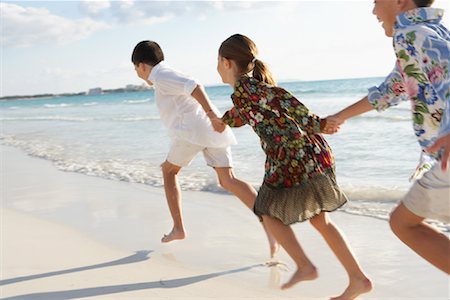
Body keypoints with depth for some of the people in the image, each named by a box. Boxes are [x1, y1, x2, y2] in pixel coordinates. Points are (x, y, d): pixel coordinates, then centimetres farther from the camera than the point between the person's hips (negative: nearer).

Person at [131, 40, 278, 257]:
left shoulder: (161, 76, 2)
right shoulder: (170, 77, 32)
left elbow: (194, 86, -16)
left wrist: (211, 114, -27)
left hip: (193, 130, -8)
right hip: (213, 131, 8)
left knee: (169, 171, 16)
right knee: (228, 181, -3)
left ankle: (178, 228, 17)